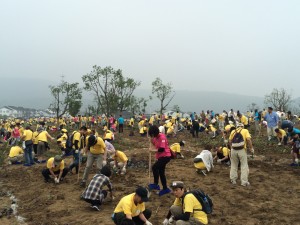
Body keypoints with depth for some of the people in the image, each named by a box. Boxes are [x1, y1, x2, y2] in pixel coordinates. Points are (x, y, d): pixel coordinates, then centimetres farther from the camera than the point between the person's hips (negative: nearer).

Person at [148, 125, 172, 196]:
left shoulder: (162, 137, -20)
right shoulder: (156, 137, 6)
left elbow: (162, 149, -25)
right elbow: (155, 146, 16)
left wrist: (153, 150, -18)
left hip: (165, 156, -10)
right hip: (161, 156, 10)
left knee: (154, 167, -19)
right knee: (161, 172, 12)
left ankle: (155, 184, -7)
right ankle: (165, 189, 22)